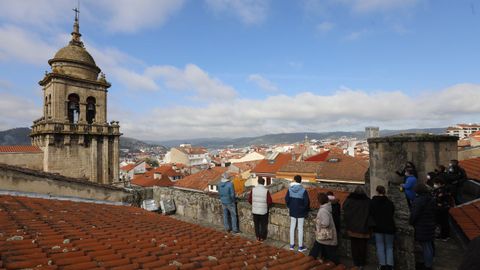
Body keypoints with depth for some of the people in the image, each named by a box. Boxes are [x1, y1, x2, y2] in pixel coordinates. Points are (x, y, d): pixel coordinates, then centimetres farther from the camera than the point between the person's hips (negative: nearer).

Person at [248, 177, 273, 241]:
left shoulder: (253, 190, -9)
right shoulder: (266, 191, -15)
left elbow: (249, 200, -2)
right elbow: (270, 202, -11)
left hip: (255, 210, 2)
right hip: (263, 211, -2)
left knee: (256, 224, 17)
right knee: (263, 225, 15)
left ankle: (258, 237, 26)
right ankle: (262, 237, 23)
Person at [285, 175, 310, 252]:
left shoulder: (290, 189, -8)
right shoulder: (303, 191, -17)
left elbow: (286, 199, -3)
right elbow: (307, 202, -13)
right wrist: (306, 211, 4)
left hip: (292, 211, 3)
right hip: (301, 212, -3)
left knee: (292, 227, 14)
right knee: (300, 228, 7)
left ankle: (292, 245, 23)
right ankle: (300, 246, 16)